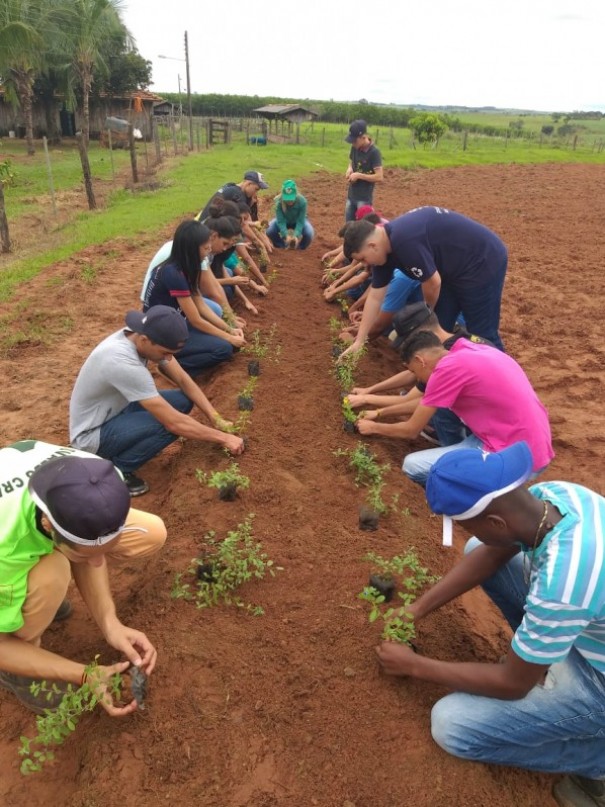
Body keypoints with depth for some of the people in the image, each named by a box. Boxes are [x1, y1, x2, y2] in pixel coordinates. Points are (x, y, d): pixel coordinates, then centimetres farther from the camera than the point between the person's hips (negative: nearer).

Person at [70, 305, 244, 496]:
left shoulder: (141, 335, -13)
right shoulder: (122, 362, -37)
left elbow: (184, 381, -5)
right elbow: (173, 422, -34)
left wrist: (217, 420, -13)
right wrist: (223, 438, -25)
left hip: (116, 411, 8)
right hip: (92, 434, -8)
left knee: (184, 400, -4)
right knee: (169, 423, -28)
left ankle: (121, 449, 8)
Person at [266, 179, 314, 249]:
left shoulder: (302, 201, -32)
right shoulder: (278, 201, -31)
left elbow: (300, 221, -30)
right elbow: (281, 221, -30)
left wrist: (296, 236, -45)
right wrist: (286, 235, -46)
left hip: (297, 221, -1)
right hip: (284, 220, 1)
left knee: (309, 233, -31)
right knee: (269, 230, -27)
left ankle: (300, 248, 3)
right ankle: (282, 246, 4)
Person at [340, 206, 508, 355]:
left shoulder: (403, 241, -32)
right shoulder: (385, 245, -1)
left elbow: (433, 283, -24)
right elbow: (375, 297, 4)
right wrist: (359, 341, 5)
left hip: (482, 263, -9)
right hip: (454, 268, 9)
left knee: (482, 335, -3)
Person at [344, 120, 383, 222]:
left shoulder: (374, 152, -18)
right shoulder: (355, 148, 1)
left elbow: (379, 177, -21)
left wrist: (359, 175, -21)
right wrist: (349, 169, -3)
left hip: (364, 198, -7)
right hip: (351, 195, 7)